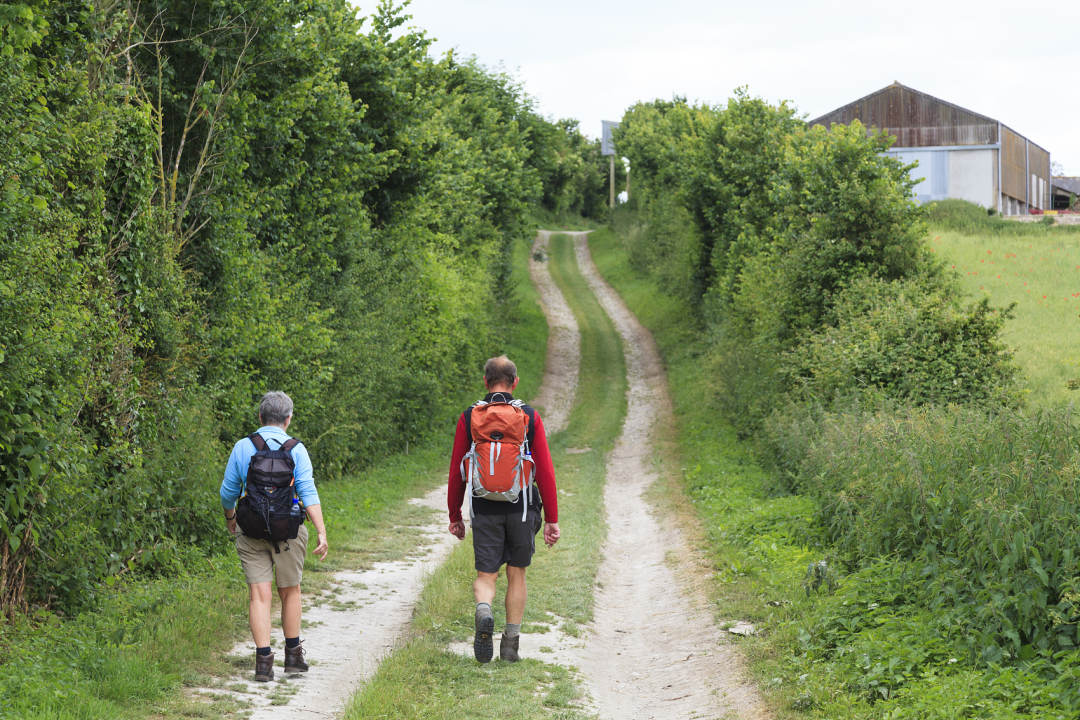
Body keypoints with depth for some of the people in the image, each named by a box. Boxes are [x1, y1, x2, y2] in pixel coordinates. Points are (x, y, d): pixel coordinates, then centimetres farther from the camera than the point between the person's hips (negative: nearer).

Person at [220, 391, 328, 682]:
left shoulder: (242, 447, 1)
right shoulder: (296, 449, -4)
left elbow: (228, 492, 8)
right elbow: (308, 493, -12)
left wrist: (230, 517, 27)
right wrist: (321, 532, -13)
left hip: (251, 531, 1)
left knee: (259, 594, -1)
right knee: (290, 592, 14)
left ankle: (263, 660, -9)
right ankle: (293, 655, 23)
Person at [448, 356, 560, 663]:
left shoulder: (469, 418, 0)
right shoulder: (530, 417, -2)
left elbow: (456, 472, 2)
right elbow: (545, 472, -4)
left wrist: (455, 515, 12)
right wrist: (551, 519, 1)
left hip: (485, 510, 0)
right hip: (521, 509, 0)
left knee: (485, 576, 5)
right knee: (516, 575, 14)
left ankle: (483, 612, -26)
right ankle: (511, 643, 13)